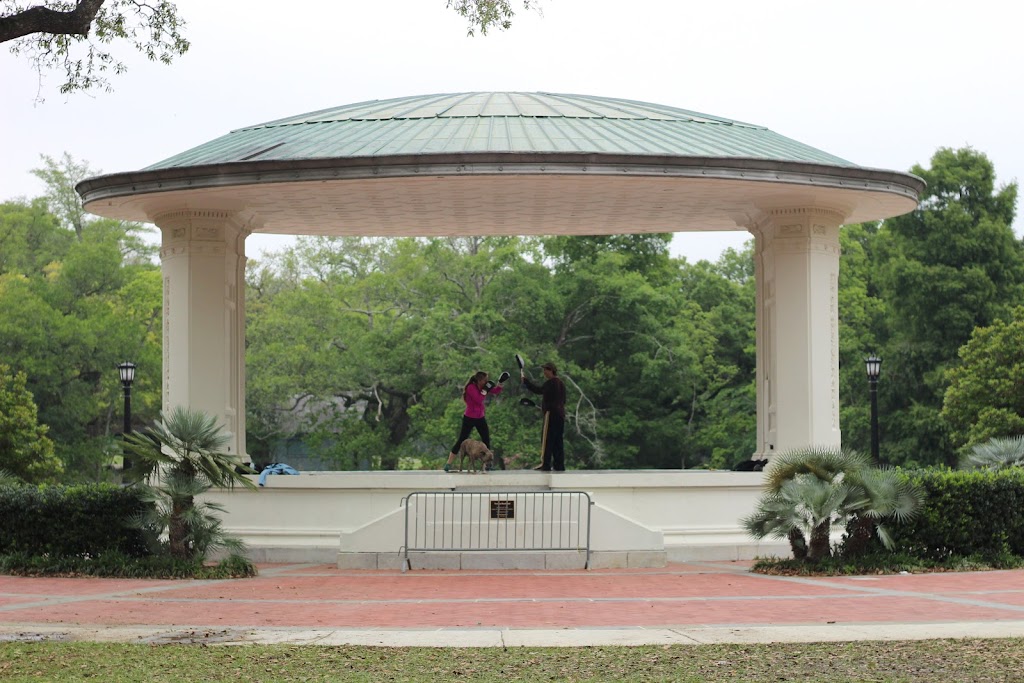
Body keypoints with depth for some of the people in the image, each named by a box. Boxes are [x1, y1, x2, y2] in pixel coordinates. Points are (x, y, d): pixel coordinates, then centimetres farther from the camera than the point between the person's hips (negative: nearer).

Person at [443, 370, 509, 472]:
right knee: (461, 440, -7)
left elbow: (495, 391, 12)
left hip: (480, 418, 7)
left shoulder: (482, 387, 4)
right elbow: (479, 400, -26)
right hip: (469, 418, -7)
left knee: (486, 440, 8)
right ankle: (448, 464, -4)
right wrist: (485, 390, -21)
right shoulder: (471, 388, -18)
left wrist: (500, 383, -3)